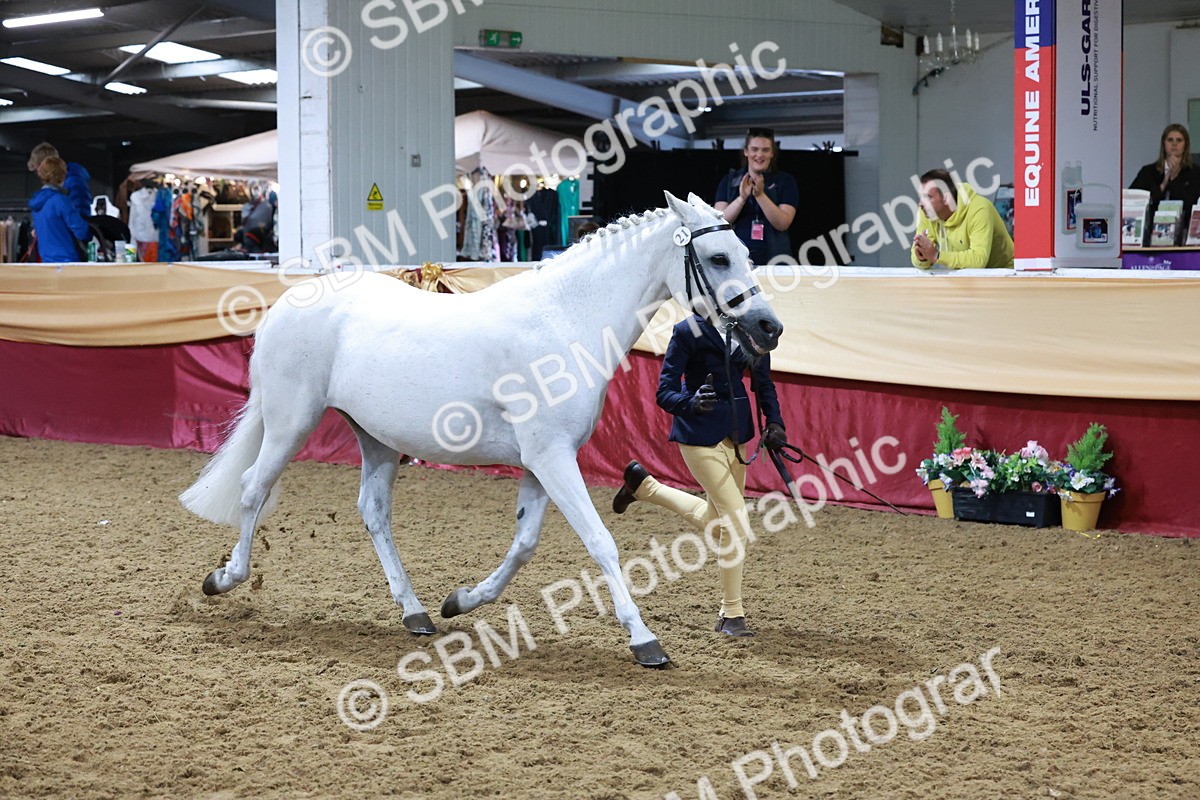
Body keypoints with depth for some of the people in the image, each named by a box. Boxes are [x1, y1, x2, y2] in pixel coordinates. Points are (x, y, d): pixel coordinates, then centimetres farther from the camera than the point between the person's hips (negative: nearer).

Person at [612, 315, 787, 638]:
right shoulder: (689, 332, -16)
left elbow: (763, 382, 10)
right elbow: (665, 393, -16)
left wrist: (774, 422, -7)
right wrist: (691, 402, -37)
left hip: (737, 429, 7)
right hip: (700, 433, -7)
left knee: (712, 520, 19)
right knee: (737, 522, -11)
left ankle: (642, 484, 40)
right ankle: (732, 614, 2)